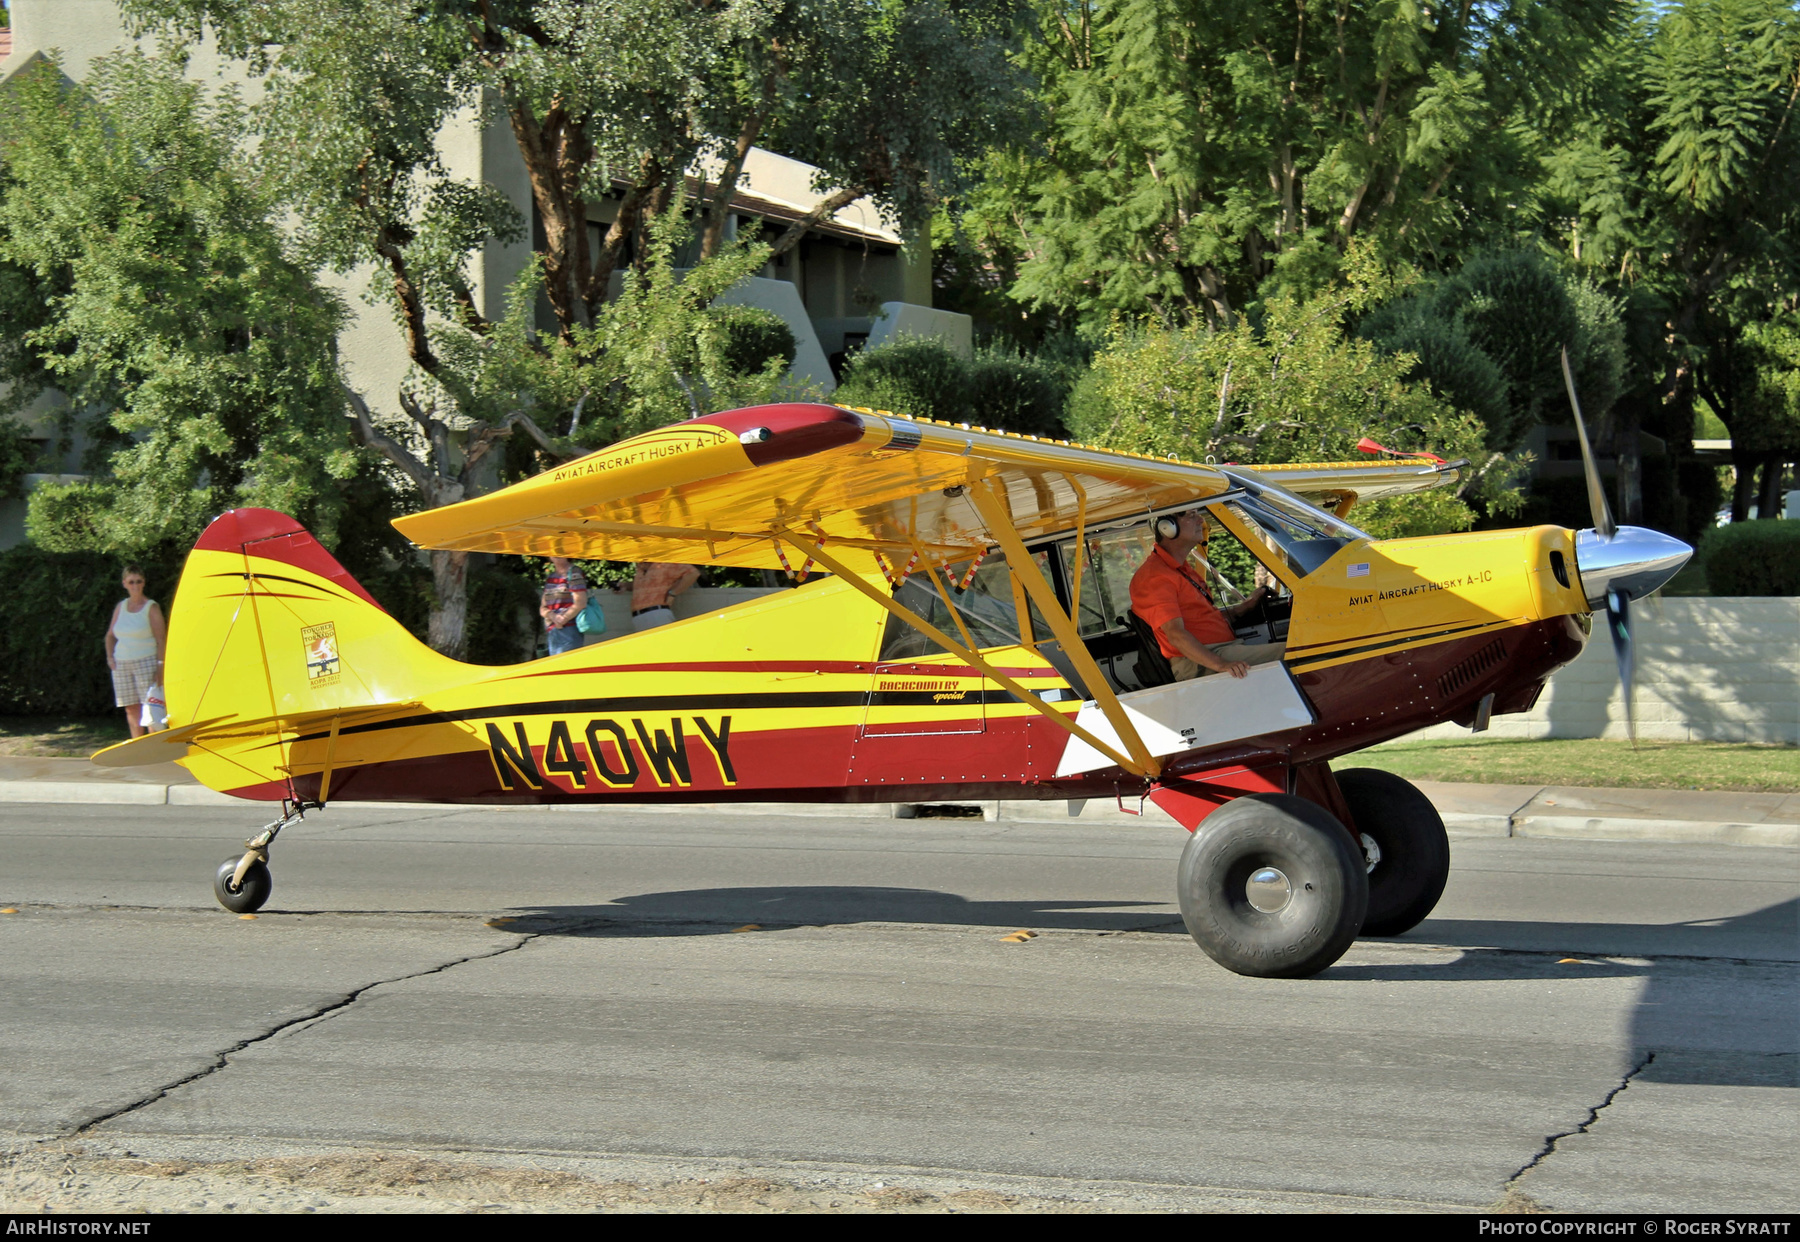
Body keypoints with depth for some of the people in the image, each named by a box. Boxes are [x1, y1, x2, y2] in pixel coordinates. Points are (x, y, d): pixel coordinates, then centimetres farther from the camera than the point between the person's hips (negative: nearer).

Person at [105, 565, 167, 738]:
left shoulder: (151, 608, -2)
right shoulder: (120, 607, 12)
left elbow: (161, 639, -5)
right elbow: (110, 635, 23)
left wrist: (160, 666, -13)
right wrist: (110, 656, 7)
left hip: (146, 663, -5)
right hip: (121, 664, 5)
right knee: (131, 710, 5)